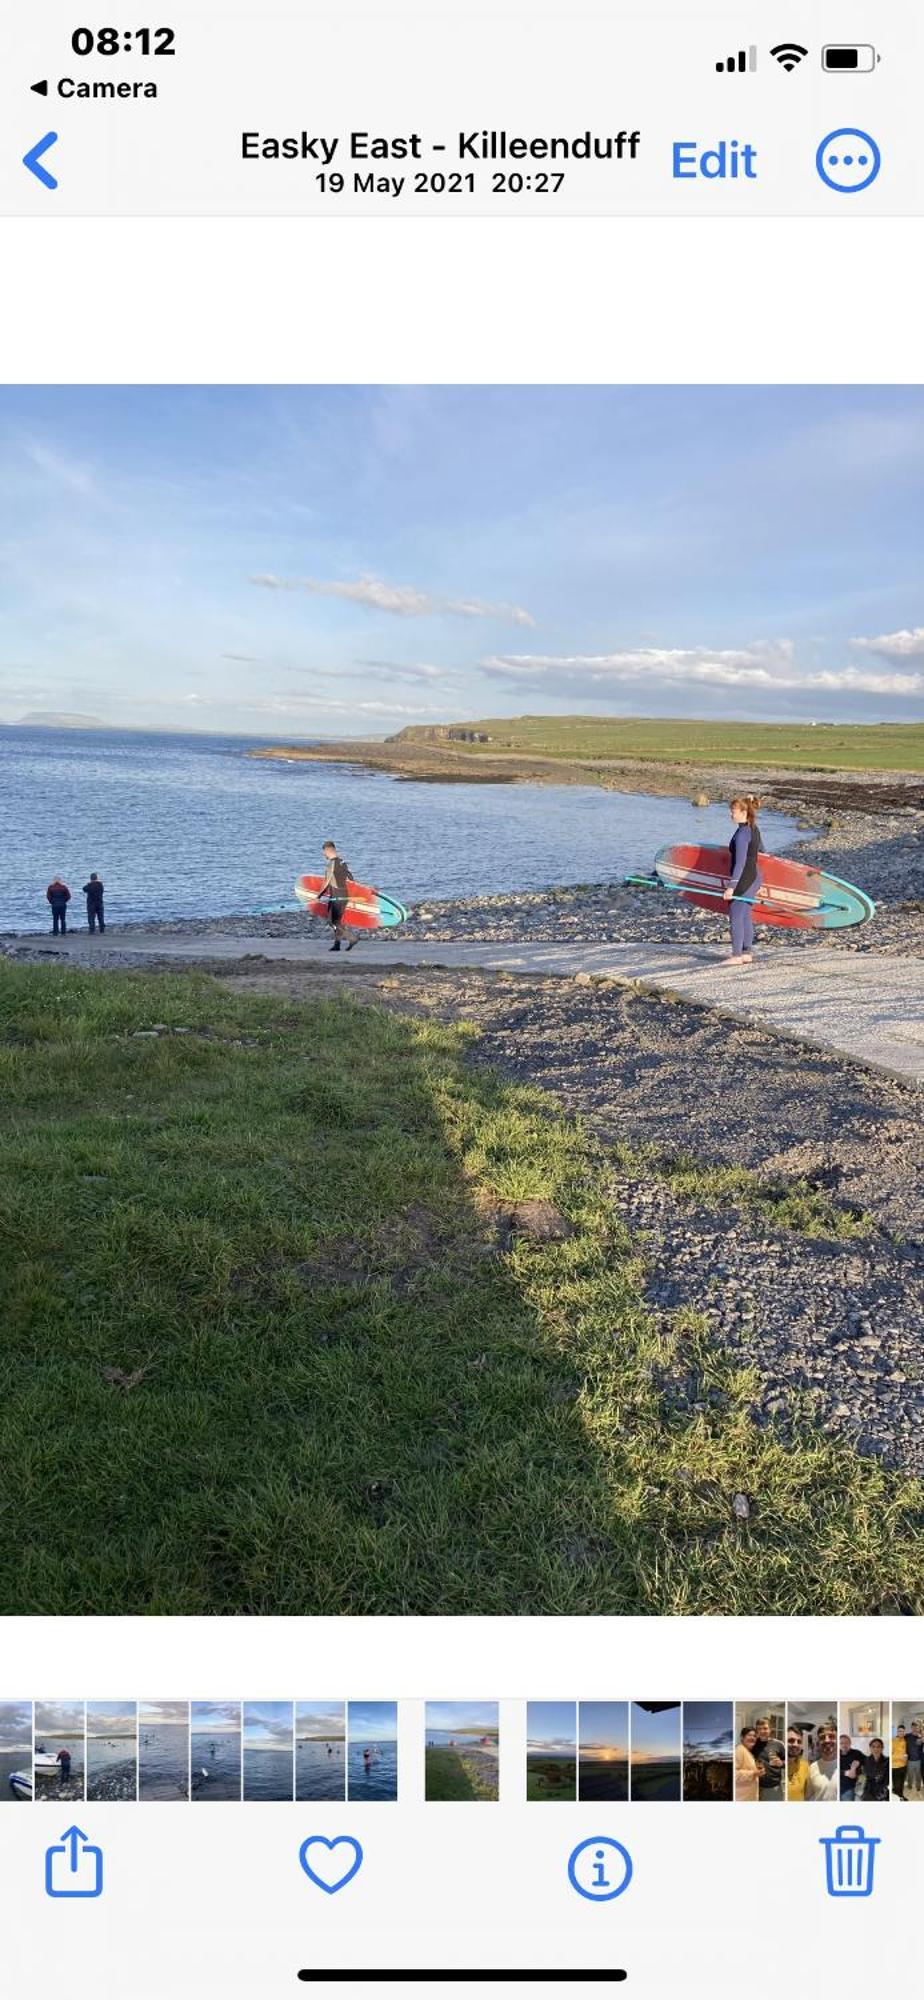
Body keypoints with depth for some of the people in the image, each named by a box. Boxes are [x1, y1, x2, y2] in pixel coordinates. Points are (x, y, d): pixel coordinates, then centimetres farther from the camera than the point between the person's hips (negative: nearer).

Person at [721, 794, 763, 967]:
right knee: (746, 916, 15)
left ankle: (737, 955, 3)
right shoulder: (754, 829, 9)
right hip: (753, 878, 10)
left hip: (743, 880, -10)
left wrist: (732, 886, -27)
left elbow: (740, 862, -25)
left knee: (735, 917, -2)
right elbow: (760, 851, 22)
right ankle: (747, 952, 20)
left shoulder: (742, 833, -20)